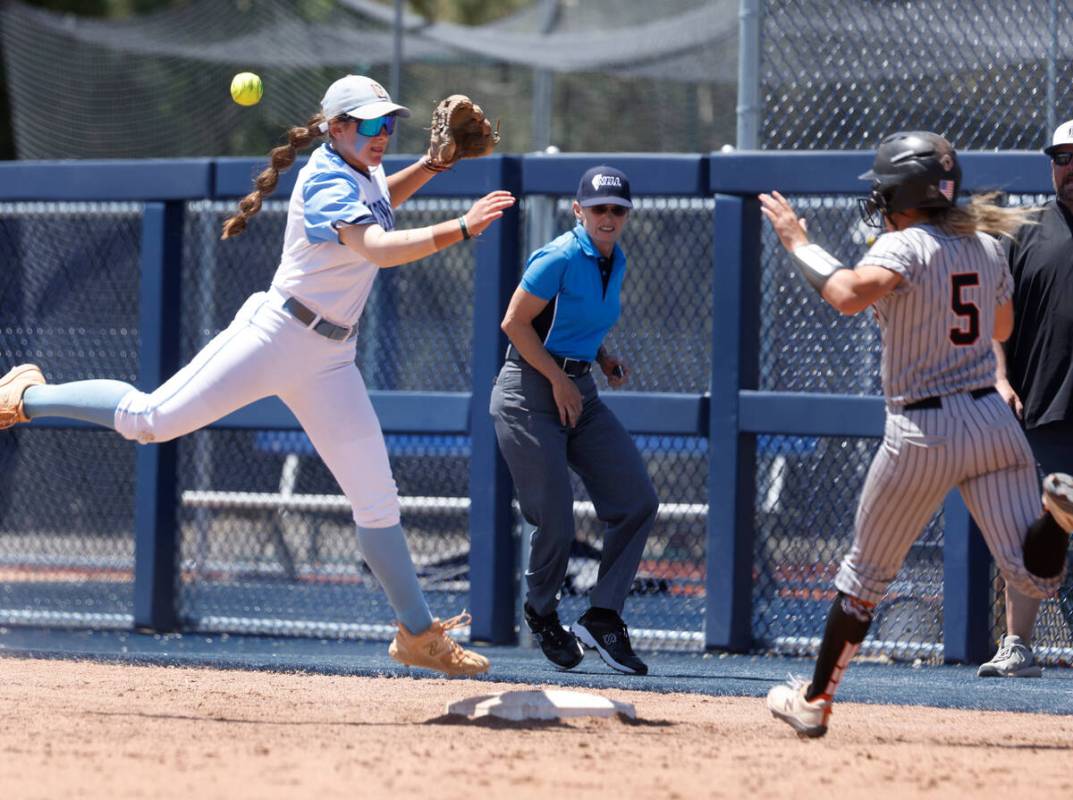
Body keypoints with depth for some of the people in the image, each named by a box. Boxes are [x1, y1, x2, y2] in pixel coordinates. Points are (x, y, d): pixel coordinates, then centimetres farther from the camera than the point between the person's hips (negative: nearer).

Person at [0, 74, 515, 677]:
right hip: (277, 337, -8)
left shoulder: (365, 171, 10)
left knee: (378, 501, 3)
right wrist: (462, 229, -41)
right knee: (149, 419, -5)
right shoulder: (327, 180, -16)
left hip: (329, 364, 8)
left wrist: (429, 168, 18)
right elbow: (378, 249, -33)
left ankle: (419, 634, 8)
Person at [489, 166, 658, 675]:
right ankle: (542, 614, 19)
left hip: (581, 393, 8)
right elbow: (514, 322, -15)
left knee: (637, 501, -3)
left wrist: (603, 358, 6)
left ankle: (603, 619, 0)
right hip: (530, 392, -8)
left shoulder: (615, 263, 10)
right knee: (556, 523, -8)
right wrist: (559, 379, -15)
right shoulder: (560, 259, -15)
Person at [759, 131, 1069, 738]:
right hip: (993, 419, 4)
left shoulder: (905, 246, -11)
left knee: (867, 573, 13)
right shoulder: (988, 246, 9)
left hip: (924, 432, -4)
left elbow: (849, 295, -30)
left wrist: (799, 243, -16)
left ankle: (814, 700, 23)